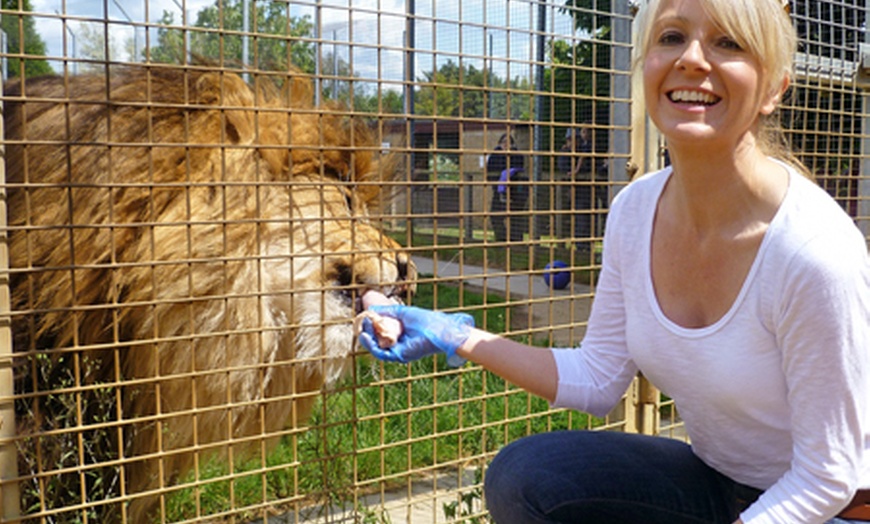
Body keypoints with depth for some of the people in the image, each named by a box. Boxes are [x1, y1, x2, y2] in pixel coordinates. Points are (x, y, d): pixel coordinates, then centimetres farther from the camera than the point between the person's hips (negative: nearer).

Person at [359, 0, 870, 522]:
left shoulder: (817, 251, -26)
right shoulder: (635, 209, -8)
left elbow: (826, 479, -17)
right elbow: (598, 381, 1)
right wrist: (456, 336, -4)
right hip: (714, 480, 5)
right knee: (522, 477, -16)